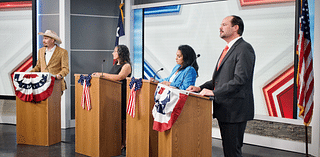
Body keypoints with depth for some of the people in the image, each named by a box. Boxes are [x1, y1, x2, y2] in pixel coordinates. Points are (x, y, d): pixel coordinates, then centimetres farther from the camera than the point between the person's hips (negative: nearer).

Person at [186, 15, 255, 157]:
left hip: (235, 109, -10)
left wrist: (214, 92, -21)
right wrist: (200, 88, 8)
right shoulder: (228, 49, 19)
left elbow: (240, 80, -23)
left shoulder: (244, 49, -13)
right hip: (223, 109, 10)